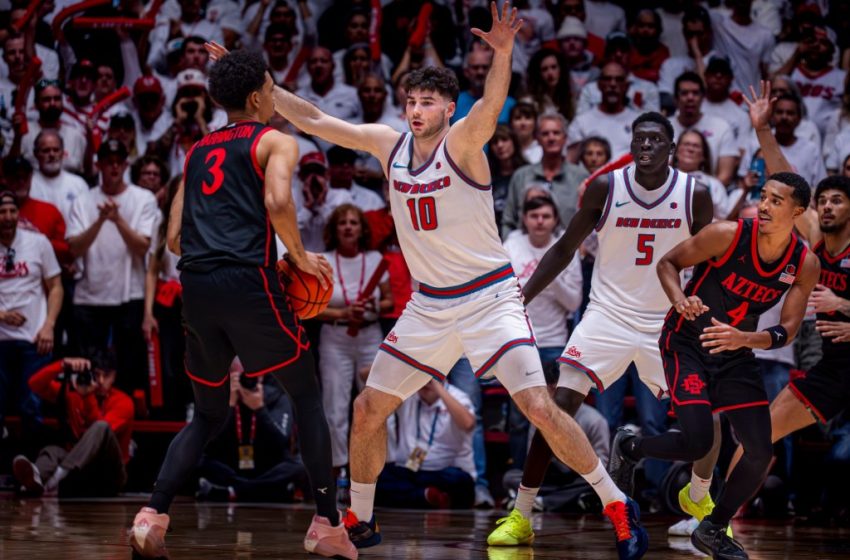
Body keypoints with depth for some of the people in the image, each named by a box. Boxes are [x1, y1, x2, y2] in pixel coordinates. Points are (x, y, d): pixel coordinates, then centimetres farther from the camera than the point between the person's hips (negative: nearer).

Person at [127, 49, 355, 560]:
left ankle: (152, 515, -1)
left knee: (210, 414, 18)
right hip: (249, 282, -5)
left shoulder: (199, 150, 24)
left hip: (196, 287, 5)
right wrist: (300, 257, -2)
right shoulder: (275, 142, 6)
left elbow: (175, 238, 20)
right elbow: (277, 200, -16)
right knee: (307, 397, 11)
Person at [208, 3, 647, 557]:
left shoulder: (462, 141, -14)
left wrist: (503, 53, -55)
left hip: (489, 298, -6)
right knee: (368, 409, 4)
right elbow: (313, 120, 7)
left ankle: (617, 506, -3)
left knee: (540, 409, -16)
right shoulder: (389, 144, 3)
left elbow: (492, 103, -35)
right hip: (429, 305, 6)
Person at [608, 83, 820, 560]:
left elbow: (788, 331, -8)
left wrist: (745, 338, -27)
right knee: (698, 443, -19)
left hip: (737, 352, 5)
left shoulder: (805, 264, -10)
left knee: (761, 452, -2)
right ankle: (630, 447, 12)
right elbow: (668, 263, -8)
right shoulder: (728, 234, -21)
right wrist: (680, 300, -27)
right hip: (689, 342, -5)